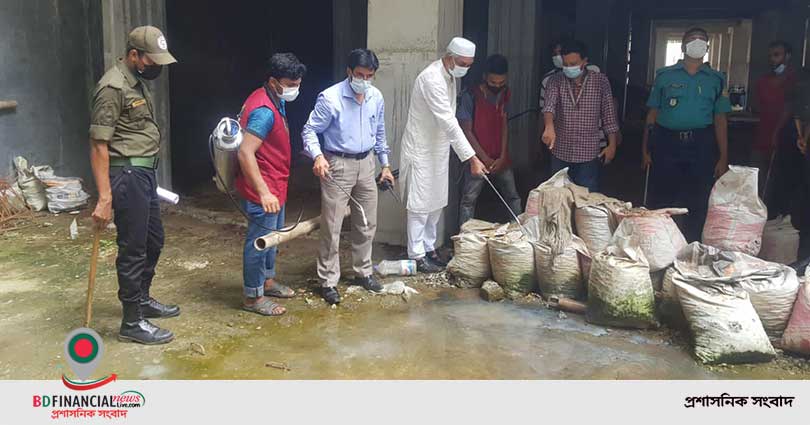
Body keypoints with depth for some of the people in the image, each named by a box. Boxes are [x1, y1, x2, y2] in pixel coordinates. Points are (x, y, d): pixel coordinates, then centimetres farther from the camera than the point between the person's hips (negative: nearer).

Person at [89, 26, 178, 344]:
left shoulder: (137, 82, 12)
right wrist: (104, 198, -23)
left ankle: (142, 300, 37)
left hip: (145, 173, 10)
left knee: (153, 240, 20)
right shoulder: (113, 87, -16)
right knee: (133, 249, -2)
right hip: (127, 175, -10)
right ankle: (132, 322, 9)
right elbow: (98, 145, -19)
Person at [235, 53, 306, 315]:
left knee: (272, 235, 22)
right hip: (263, 189, -10)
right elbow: (245, 153, -31)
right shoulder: (264, 111, -26)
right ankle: (252, 297, 15)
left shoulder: (274, 101, 7)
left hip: (274, 186, 10)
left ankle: (267, 281, 39)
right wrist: (263, 193, -35)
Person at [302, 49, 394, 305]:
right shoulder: (330, 97, -15)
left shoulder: (377, 97, 3)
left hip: (366, 164, 6)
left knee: (367, 223, 14)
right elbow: (310, 130, -12)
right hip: (337, 165, -6)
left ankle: (363, 272, 30)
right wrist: (318, 155, -30)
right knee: (332, 227, -3)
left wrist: (385, 164, 16)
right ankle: (328, 281, 9)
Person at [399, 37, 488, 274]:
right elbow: (448, 122, -30)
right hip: (421, 150, -9)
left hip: (439, 149, 9)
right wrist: (471, 158, -32)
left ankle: (429, 248, 26)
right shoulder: (432, 79, -24)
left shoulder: (451, 77, 6)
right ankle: (416, 255, 10)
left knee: (436, 204, 14)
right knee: (420, 205, 0)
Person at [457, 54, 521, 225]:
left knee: (513, 196, 12)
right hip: (478, 159, -5)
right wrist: (485, 159, -13)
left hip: (501, 158, 5)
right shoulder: (471, 96, -13)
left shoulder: (504, 94, 4)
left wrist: (502, 157, -4)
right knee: (469, 199, -1)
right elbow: (466, 131, -13)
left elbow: (504, 125, 5)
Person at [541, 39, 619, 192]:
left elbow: (608, 114, 1)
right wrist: (549, 126, -40)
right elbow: (549, 105, -20)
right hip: (561, 153, 2)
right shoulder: (556, 81, -3)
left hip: (589, 154, -1)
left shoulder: (600, 81, -4)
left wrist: (612, 145, -2)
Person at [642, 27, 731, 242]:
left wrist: (723, 158, 2)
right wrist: (645, 150, 0)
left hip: (701, 146, 1)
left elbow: (720, 120, 8)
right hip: (666, 143, -1)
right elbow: (653, 114, 7)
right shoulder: (665, 75, 8)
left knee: (698, 205, 5)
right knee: (660, 202, 3)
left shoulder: (716, 80, 10)